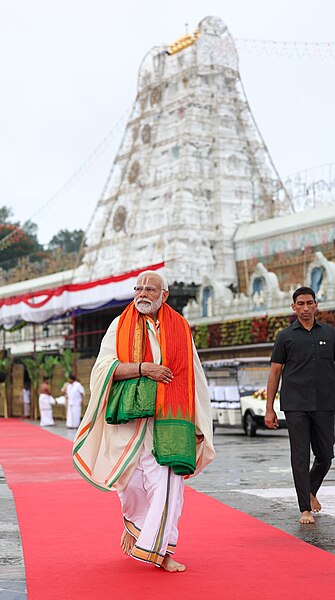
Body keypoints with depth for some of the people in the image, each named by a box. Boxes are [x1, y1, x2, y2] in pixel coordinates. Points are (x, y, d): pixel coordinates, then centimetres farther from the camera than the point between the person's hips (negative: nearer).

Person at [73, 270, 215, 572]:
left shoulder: (180, 328, 10)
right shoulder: (120, 326, 8)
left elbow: (194, 378, 12)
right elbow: (104, 366, -4)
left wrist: (198, 423, 9)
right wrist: (143, 369, -16)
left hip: (168, 417, 0)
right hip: (131, 416, 0)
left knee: (168, 480, -9)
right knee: (134, 478, 4)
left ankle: (161, 549, -3)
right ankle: (132, 521, 34)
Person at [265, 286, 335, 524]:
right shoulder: (286, 336, 5)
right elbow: (275, 372, 6)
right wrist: (269, 409, 2)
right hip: (296, 406, -2)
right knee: (300, 457, -4)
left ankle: (311, 491, 34)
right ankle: (305, 509, 3)